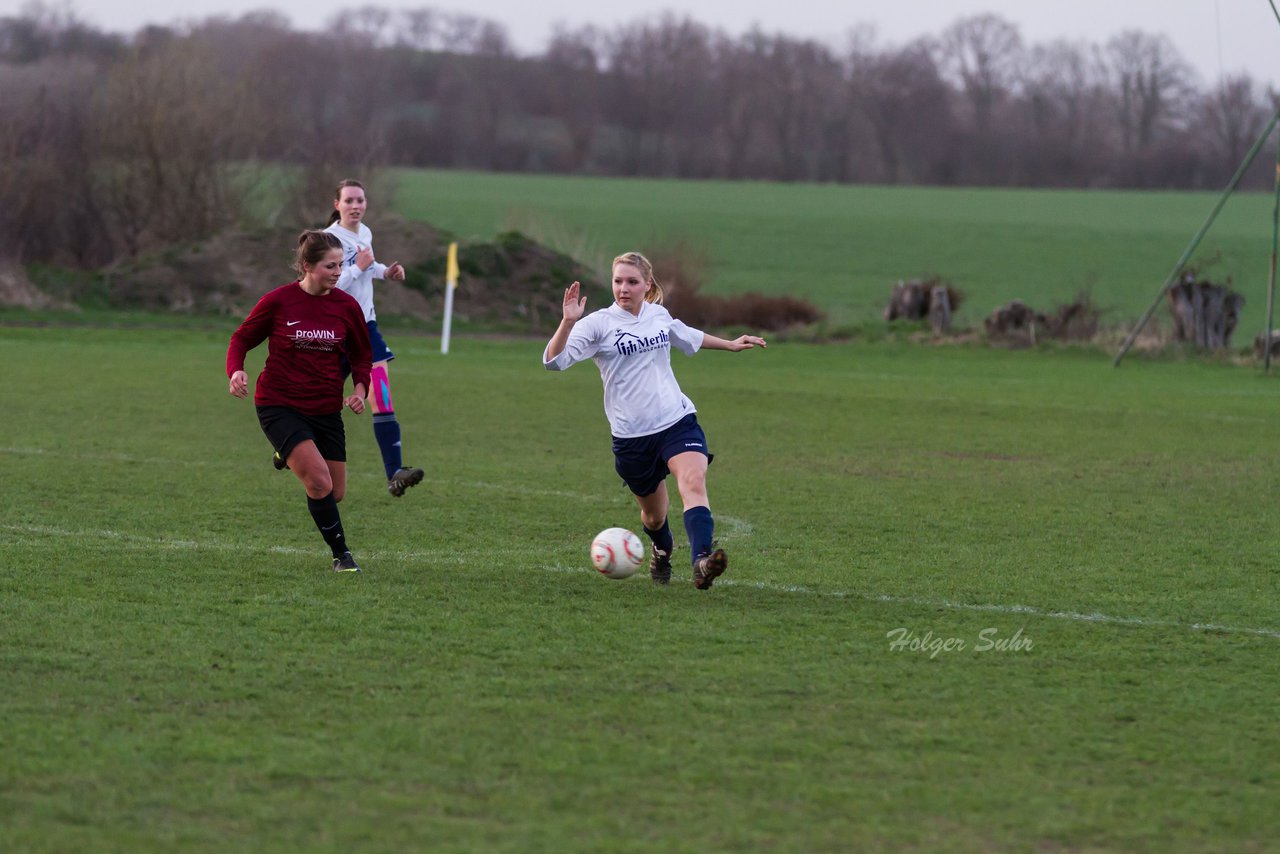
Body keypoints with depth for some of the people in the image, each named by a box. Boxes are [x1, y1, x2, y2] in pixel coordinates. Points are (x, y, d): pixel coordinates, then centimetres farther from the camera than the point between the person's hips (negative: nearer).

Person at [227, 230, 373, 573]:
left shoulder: (347, 306, 0)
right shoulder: (277, 301, -9)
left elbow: (361, 355, 14)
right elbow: (241, 339, 3)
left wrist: (360, 389, -4)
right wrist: (236, 372, -17)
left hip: (326, 410, 5)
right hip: (279, 405, -5)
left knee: (336, 493, 6)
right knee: (320, 483, -21)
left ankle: (292, 457, 38)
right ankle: (342, 555, -7)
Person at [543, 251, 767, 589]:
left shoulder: (659, 316, 8)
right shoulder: (599, 323, -6)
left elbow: (689, 337, 32)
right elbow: (553, 360, -18)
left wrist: (731, 344, 40)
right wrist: (568, 322, -34)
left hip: (678, 421, 2)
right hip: (631, 436, -2)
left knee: (693, 482, -26)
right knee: (654, 512, 14)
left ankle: (702, 562, -43)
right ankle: (663, 551, 50)